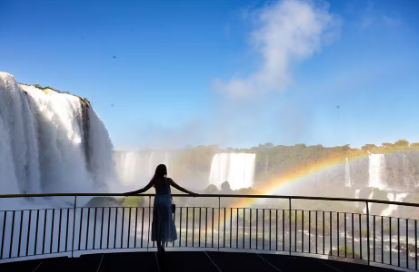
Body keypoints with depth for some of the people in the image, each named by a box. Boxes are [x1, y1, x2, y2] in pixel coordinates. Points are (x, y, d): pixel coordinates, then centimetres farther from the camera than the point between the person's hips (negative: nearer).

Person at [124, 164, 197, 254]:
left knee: (157, 224, 10)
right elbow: (180, 188, -3)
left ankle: (159, 247, 12)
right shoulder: (168, 180, -7)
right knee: (166, 223, 9)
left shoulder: (154, 180, -4)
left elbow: (143, 190, -1)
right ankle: (162, 244, -4)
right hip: (166, 203, -1)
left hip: (158, 203, 1)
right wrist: (191, 193, 6)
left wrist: (130, 193, 9)